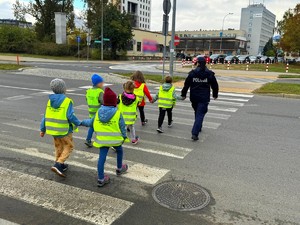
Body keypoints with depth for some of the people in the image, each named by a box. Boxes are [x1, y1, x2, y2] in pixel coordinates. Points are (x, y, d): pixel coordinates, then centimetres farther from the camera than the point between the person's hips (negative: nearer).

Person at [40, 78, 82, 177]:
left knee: (58, 147, 21)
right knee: (69, 146, 8)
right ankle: (57, 165, -4)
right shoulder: (67, 101, -17)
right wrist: (78, 123, -4)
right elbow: (70, 116, -21)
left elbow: (46, 116, 5)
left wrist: (43, 129, 12)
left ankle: (61, 165, 31)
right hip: (64, 129, -6)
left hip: (53, 129, 6)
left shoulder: (50, 100, 2)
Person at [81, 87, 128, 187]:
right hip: (115, 139, -2)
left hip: (102, 139, 2)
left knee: (102, 157, 4)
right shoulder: (117, 113, -12)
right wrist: (124, 136, 10)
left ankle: (101, 179, 7)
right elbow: (122, 126, -6)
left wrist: (82, 122, 28)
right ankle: (119, 169, 43)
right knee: (119, 151, 26)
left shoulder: (99, 112, -1)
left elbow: (91, 123, 9)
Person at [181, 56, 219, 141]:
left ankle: (198, 128, 38)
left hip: (194, 98, 2)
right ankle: (195, 133, -13)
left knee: (197, 113, 23)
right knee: (200, 114, -3)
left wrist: (183, 94, 11)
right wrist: (215, 95, 23)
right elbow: (215, 86, 7)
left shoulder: (192, 73, -4)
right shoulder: (210, 74, -2)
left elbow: (186, 85, -1)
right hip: (204, 99, -2)